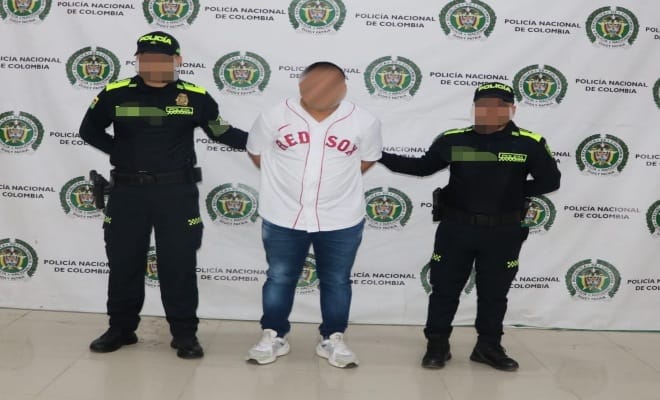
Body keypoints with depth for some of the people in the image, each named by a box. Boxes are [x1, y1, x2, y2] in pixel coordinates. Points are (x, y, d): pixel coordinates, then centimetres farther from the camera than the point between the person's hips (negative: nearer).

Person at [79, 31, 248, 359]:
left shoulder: (196, 97, -2)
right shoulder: (115, 94, -1)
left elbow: (221, 132, 8)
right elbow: (89, 130, 12)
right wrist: (119, 152, 1)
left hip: (177, 192, -1)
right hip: (127, 191, 2)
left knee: (179, 264, 4)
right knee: (124, 262, 11)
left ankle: (184, 332, 17)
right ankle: (121, 328, 27)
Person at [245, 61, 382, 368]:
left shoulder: (363, 122, -9)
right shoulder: (275, 116, -9)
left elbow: (368, 158, 8)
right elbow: (256, 151, 6)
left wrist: (338, 181, 8)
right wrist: (285, 180, 10)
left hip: (341, 220, 0)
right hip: (283, 218, 0)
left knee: (336, 280, 11)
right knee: (280, 277, 12)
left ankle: (333, 340, 28)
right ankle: (273, 336, 29)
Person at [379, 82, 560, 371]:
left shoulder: (529, 144, -6)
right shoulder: (453, 140, -3)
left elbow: (550, 181, 0)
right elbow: (422, 167, 8)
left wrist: (514, 192, -9)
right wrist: (378, 155, 2)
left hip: (503, 233, 0)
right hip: (456, 229, 1)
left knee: (494, 293, 13)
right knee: (445, 288, 9)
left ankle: (489, 347, 30)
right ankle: (437, 345, 24)